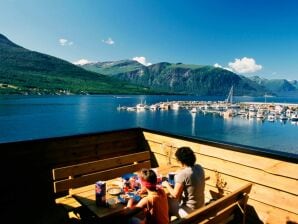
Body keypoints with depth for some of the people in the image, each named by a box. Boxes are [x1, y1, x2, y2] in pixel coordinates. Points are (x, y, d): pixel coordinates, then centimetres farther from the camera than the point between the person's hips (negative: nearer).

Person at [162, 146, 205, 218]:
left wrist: (167, 185, -5)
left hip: (189, 211, -7)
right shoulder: (199, 168, -5)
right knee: (172, 198, 24)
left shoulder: (182, 174, -27)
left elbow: (175, 195, -20)